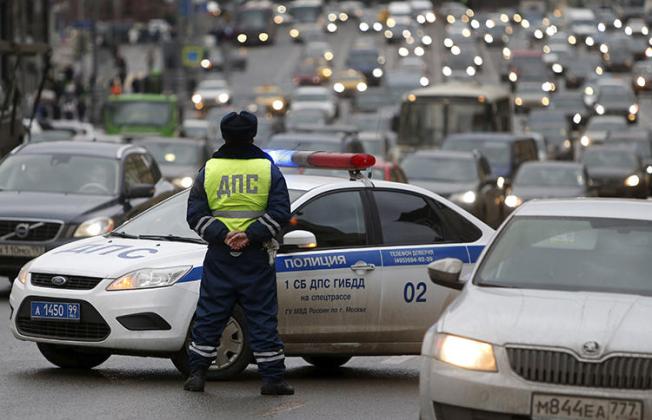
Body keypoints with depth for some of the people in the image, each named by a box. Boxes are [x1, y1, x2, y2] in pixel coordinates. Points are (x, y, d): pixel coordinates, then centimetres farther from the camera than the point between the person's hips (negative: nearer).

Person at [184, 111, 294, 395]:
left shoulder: (209, 170, 4)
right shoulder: (268, 170, 1)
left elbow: (196, 215, -1)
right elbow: (280, 212, -6)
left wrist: (222, 235, -10)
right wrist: (251, 236, -12)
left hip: (219, 255, 1)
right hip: (257, 257, -1)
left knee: (209, 316, 8)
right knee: (263, 318, 3)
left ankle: (197, 374, 7)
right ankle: (272, 379, 2)